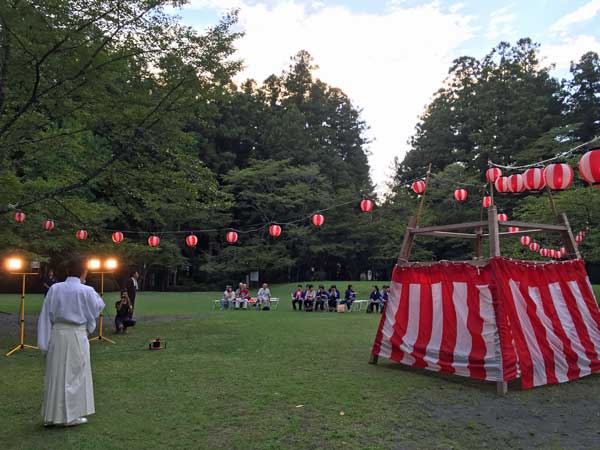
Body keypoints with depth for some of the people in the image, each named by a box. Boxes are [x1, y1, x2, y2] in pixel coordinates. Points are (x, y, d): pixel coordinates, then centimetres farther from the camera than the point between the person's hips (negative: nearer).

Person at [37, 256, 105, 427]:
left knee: (55, 373, 15)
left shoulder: (55, 288, -2)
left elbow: (46, 315, 1)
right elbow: (98, 307, 3)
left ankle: (50, 416, 25)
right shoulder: (86, 291, -13)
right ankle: (71, 415, 15)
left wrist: (45, 340, 7)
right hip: (76, 335, -4)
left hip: (57, 333, 4)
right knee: (75, 374, 9)